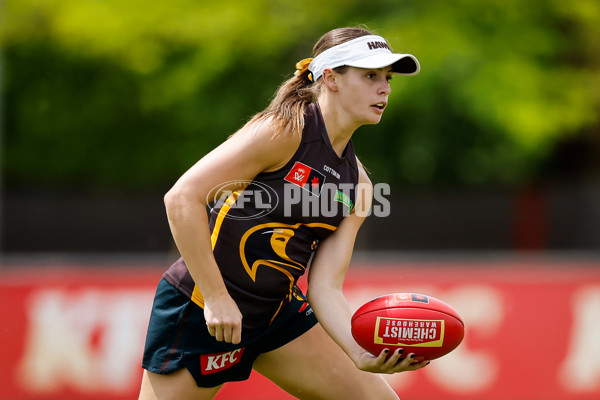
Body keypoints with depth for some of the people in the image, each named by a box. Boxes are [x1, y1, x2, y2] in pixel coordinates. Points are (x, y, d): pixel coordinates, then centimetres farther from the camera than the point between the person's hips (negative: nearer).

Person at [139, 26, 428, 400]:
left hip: (278, 313, 7)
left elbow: (325, 288, -4)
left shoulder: (357, 184, 3)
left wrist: (362, 352, -23)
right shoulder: (286, 129, -17)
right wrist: (216, 297, -23)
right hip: (199, 307, -7)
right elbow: (182, 197, -22)